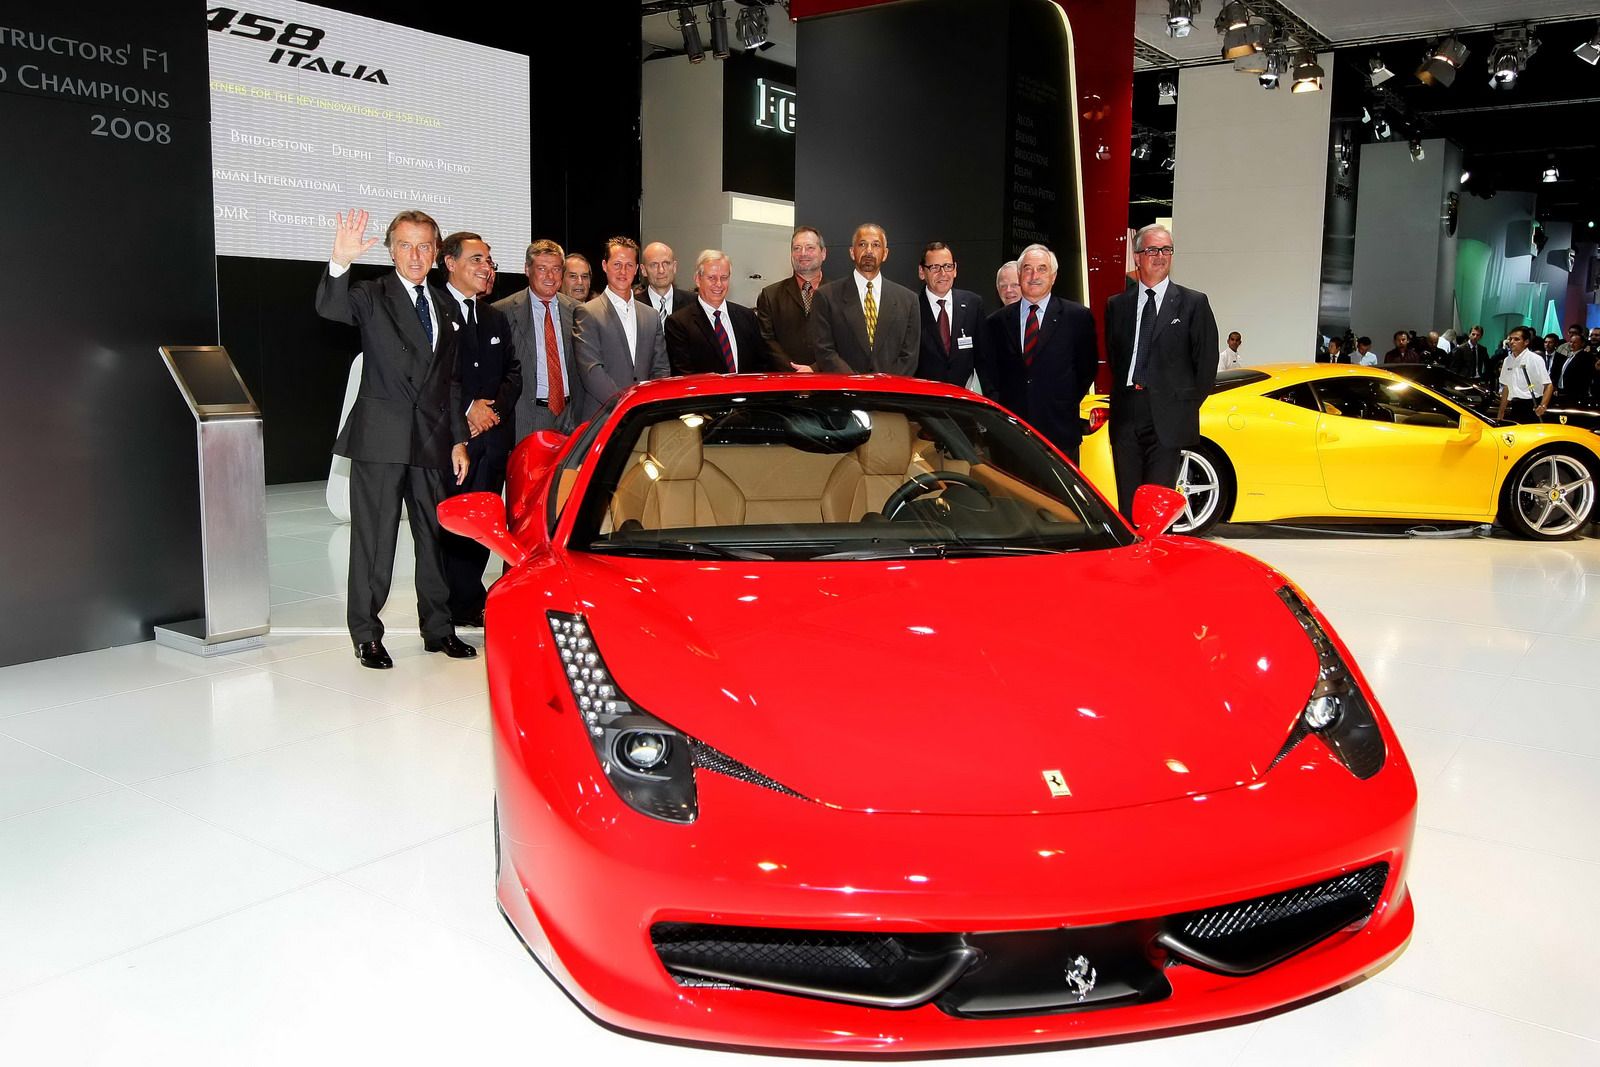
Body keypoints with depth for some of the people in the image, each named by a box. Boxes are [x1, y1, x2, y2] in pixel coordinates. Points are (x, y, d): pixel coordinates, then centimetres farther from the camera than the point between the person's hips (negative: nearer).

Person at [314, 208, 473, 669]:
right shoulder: (373, 296, -1)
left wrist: (458, 440, 13)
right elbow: (330, 307, -23)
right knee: (374, 539, 0)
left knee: (436, 535, 11)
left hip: (432, 438, 5)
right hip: (382, 437, -5)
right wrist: (340, 262, -41)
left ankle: (438, 628, 23)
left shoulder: (444, 307, 15)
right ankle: (366, 635, 11)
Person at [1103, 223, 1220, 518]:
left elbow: (1207, 362, 4)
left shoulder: (1193, 303, 3)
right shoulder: (1116, 305, 12)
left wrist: (1187, 407, 2)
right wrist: (1126, 393, 8)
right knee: (1127, 504, 7)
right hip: (1126, 418, 3)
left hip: (1167, 419, -3)